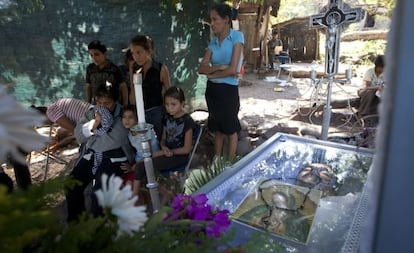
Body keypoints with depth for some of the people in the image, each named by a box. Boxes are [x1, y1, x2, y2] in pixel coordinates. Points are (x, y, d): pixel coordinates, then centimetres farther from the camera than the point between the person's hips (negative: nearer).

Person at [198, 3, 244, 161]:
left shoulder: (237, 36, -10)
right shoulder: (213, 42, 7)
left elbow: (233, 69, -19)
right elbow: (201, 68, -1)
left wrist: (212, 74, -6)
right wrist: (219, 67, -18)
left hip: (228, 89, -6)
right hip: (212, 89, 6)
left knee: (230, 130, 10)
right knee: (217, 129, 17)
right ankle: (217, 160, 33)